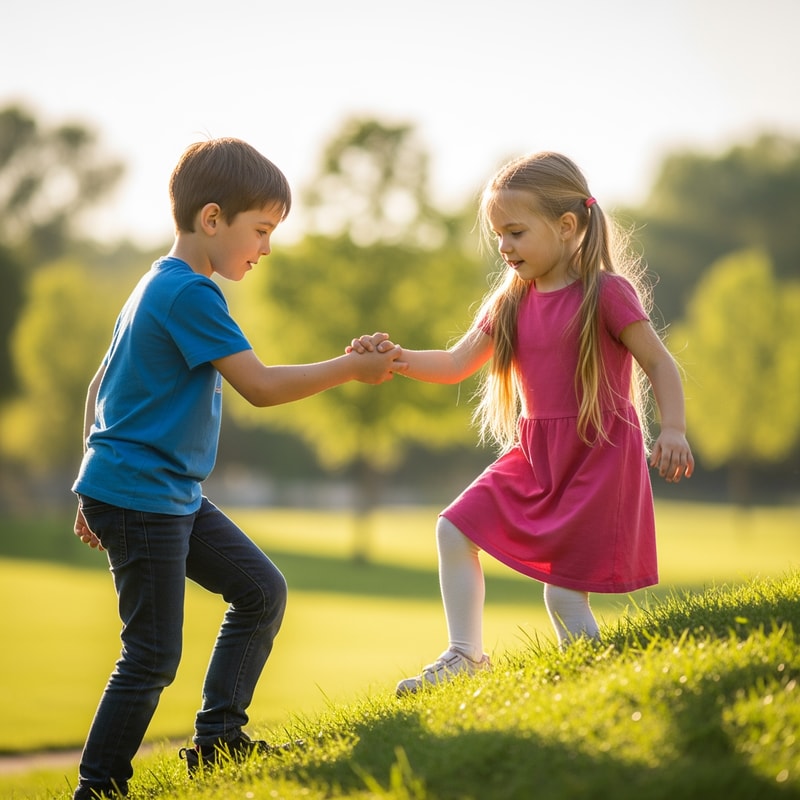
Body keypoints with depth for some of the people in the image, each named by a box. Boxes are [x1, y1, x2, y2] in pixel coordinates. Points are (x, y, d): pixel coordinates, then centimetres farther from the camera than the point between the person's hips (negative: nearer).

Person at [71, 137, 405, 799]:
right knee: (154, 655, -6)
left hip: (174, 495, 10)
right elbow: (261, 386, -20)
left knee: (261, 590, 11)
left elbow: (101, 385, 20)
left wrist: (97, 485, 23)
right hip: (140, 499, -10)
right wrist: (353, 369, -11)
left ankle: (217, 738, 15)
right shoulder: (191, 293, -18)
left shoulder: (158, 288, 14)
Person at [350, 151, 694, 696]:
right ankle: (466, 657, 6)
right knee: (456, 530, -1)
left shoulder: (606, 293, -11)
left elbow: (660, 365, -9)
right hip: (534, 455, 7)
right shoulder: (510, 302, 9)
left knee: (565, 594, -10)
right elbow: (456, 364, 10)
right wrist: (395, 358, -6)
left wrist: (673, 430, -24)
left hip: (598, 456, -7)